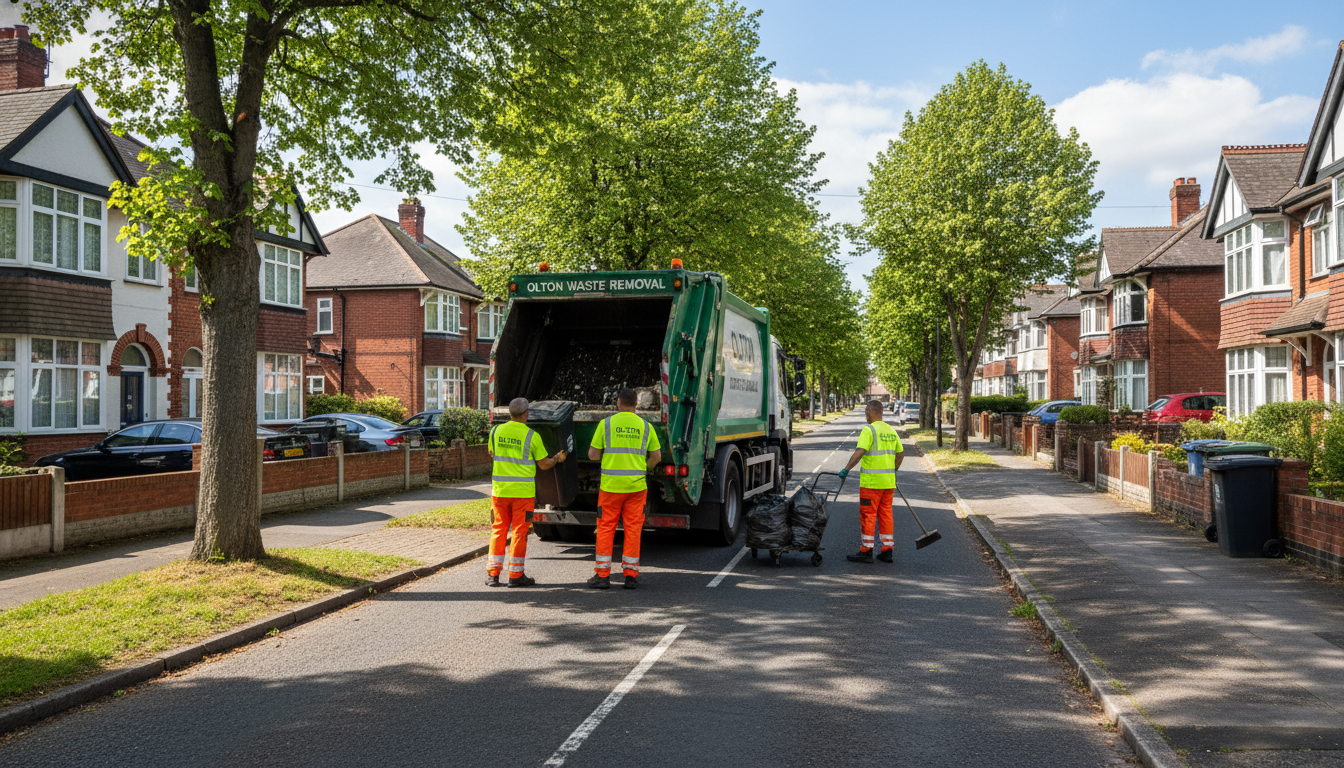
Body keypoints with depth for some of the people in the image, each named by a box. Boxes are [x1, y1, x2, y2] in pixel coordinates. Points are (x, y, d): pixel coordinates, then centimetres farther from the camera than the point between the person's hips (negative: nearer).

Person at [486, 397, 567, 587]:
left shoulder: (496, 431, 1)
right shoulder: (532, 436, -9)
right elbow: (543, 465, -2)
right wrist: (557, 458, 17)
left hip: (500, 489, 4)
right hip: (523, 491, -3)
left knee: (499, 530, 11)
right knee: (519, 531, 3)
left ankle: (492, 573, 12)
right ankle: (515, 575, 6)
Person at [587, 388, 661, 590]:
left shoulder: (606, 423, -2)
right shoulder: (645, 426, 4)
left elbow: (593, 454, -1)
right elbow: (656, 457, 8)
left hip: (610, 484, -1)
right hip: (636, 485, 2)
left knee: (606, 529, 5)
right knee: (633, 529, 6)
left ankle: (602, 575, 6)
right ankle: (630, 575, 9)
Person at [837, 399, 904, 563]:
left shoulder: (869, 430, -12)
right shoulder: (891, 430, 12)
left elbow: (859, 452, -21)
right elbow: (901, 454, 18)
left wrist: (846, 469, -14)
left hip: (871, 481, -7)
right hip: (888, 481, 7)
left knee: (868, 515, -1)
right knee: (886, 514, 11)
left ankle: (866, 552, 1)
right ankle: (887, 551, 13)